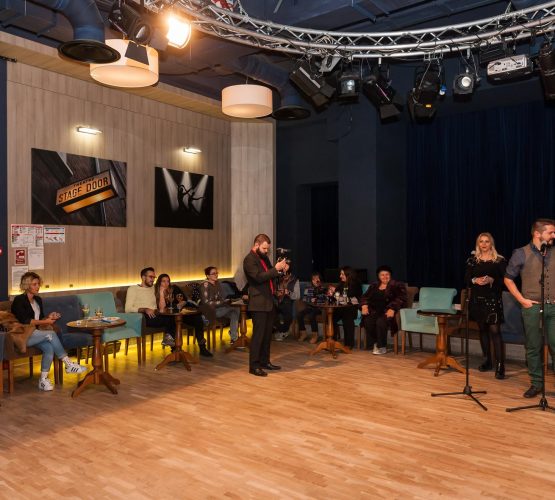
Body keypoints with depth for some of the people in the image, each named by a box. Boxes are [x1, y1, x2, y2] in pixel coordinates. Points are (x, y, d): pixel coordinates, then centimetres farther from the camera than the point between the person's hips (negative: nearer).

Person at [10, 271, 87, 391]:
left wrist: (49, 318, -4)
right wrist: (45, 321, -16)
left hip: (35, 334, 7)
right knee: (51, 334, -28)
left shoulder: (38, 300, 15)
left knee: (49, 348, -25)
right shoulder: (19, 300, -7)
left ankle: (43, 379, -20)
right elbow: (25, 321, -17)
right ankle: (69, 365, -25)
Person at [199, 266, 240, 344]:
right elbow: (206, 302, -18)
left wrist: (226, 301, -13)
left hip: (219, 308, 7)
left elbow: (221, 298, 10)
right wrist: (223, 302, -22)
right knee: (234, 308, -21)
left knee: (234, 313, -20)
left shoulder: (218, 283, 9)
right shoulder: (205, 285, -12)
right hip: (209, 311, -7)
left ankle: (234, 338, -18)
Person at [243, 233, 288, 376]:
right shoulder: (249, 259, -12)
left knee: (267, 334, 13)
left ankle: (265, 361, 24)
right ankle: (254, 366, 2)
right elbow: (259, 277, -23)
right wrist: (276, 269, -24)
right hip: (259, 303, -9)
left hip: (269, 301, 9)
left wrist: (281, 269, 2)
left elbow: (270, 275, 21)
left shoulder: (264, 257, 15)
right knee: (258, 334, -5)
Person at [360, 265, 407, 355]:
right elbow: (365, 297, 20)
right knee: (368, 321, -28)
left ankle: (382, 347, -15)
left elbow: (401, 299, -9)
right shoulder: (374, 286, 21)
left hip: (388, 312, -4)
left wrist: (392, 309, -25)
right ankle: (374, 344, -11)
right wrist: (364, 305, -3)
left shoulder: (397, 285, 4)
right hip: (375, 311, 4)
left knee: (381, 322, -34)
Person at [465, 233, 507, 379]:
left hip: (493, 299, -4)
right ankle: (487, 361, 23)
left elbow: (505, 280, -3)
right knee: (482, 329, 11)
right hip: (477, 299, 4)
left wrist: (491, 280, -19)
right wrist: (475, 280, -12)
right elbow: (466, 280, 8)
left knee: (494, 330, -10)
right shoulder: (472, 260, 8)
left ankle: (500, 366, -9)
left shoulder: (500, 260, -1)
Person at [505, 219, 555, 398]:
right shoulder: (521, 254, -2)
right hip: (532, 307, -2)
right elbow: (508, 278, 3)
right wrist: (522, 300, -4)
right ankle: (536, 383, 19)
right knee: (533, 347, 7)